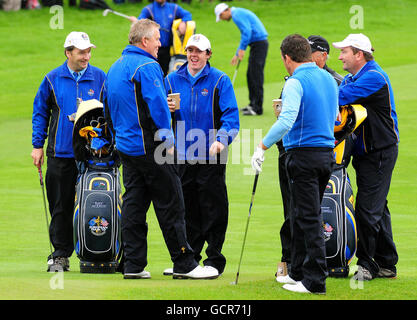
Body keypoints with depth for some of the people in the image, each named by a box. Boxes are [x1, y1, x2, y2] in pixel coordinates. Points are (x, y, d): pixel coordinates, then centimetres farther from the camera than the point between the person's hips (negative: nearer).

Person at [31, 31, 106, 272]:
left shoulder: (101, 79, 4)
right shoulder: (53, 79, 5)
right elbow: (40, 113, 11)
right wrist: (38, 145, 5)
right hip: (61, 153, 1)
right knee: (61, 206, 2)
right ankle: (61, 253, 8)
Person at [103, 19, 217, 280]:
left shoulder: (115, 69, 15)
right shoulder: (147, 67, -14)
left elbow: (108, 109, 21)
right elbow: (158, 106, -20)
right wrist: (168, 140, -12)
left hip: (125, 148, 9)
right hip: (149, 148, -9)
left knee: (134, 204, 10)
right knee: (171, 205, -4)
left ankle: (134, 265, 8)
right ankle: (184, 264, -1)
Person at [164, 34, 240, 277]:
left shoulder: (219, 81, 0)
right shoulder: (173, 80, 11)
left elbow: (231, 115, -9)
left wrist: (222, 139, -26)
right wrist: (167, 109, -7)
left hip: (210, 157, -4)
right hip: (182, 156, 4)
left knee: (213, 209, -2)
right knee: (187, 210, 9)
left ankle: (214, 260, 5)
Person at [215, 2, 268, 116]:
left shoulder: (237, 15, -12)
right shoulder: (238, 12, 21)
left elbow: (247, 31, -23)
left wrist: (242, 49, -16)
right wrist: (237, 54, 31)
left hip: (259, 43, -10)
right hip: (259, 43, 10)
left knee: (256, 76, -8)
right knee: (250, 75, 15)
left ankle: (257, 108, -8)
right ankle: (253, 104, 20)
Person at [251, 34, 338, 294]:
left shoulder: (296, 83, -14)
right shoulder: (329, 79, 12)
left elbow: (286, 122, -25)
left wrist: (262, 147, -19)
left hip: (304, 154, -8)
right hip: (327, 153, 8)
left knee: (309, 218, -6)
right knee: (302, 216, 17)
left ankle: (316, 280, -7)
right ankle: (298, 272, 23)